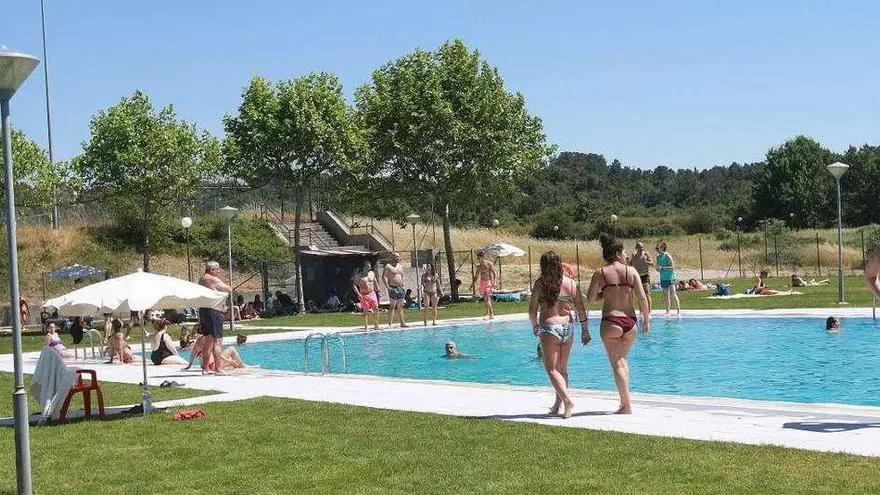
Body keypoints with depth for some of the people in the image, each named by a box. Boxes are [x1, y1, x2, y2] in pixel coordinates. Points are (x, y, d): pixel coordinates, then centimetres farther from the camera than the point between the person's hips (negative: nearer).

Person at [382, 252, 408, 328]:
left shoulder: (400, 266, 16)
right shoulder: (388, 266, -5)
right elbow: (384, 277, -10)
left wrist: (402, 287, 17)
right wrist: (388, 287, -16)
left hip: (400, 288, 7)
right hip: (393, 288, -7)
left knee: (400, 306, 10)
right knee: (392, 306, -9)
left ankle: (402, 323, 14)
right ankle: (390, 323, -9)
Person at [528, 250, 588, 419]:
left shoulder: (540, 283, -5)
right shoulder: (571, 283, 1)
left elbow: (532, 310, -4)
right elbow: (580, 309, 1)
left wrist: (534, 326, 13)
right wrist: (585, 330, 10)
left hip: (549, 327, -4)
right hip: (568, 326, 4)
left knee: (552, 369, 1)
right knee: (562, 368, 17)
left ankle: (567, 400, -18)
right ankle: (557, 405, 21)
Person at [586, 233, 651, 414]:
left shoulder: (600, 273, -2)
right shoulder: (631, 271, 1)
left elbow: (590, 297, -6)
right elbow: (642, 298, -3)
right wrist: (646, 320, 6)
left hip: (611, 322, -3)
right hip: (630, 321, 3)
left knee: (617, 363, 1)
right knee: (622, 360, 20)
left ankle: (626, 405, -4)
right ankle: (624, 402, 21)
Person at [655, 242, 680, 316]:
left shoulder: (667, 256, -11)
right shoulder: (658, 257, 10)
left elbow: (672, 267, -16)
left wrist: (662, 268, -22)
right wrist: (658, 268, -5)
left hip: (670, 277, -7)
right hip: (663, 278, 7)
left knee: (673, 293, -13)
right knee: (666, 295, 9)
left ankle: (678, 310, -11)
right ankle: (667, 311, 14)